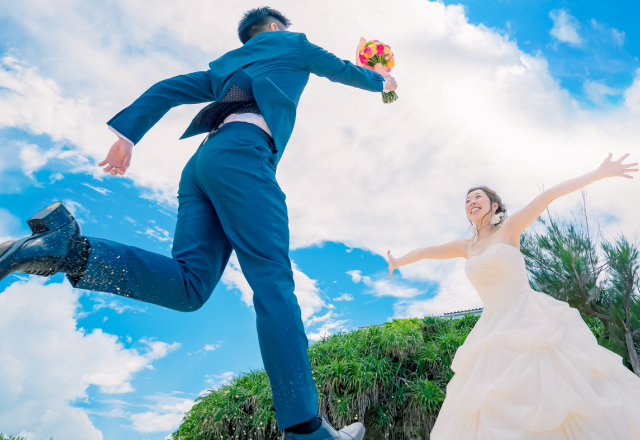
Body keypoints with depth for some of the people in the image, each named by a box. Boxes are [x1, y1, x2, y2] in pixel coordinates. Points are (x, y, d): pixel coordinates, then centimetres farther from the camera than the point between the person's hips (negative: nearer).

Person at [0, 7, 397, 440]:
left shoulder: (224, 65, 39)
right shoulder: (289, 43, 26)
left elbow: (168, 90, 25)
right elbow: (340, 68, 40)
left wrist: (126, 133, 15)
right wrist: (380, 81, 59)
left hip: (203, 161, 7)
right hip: (243, 152, -6)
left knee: (189, 285, -8)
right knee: (273, 282, -16)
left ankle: (71, 247, -24)